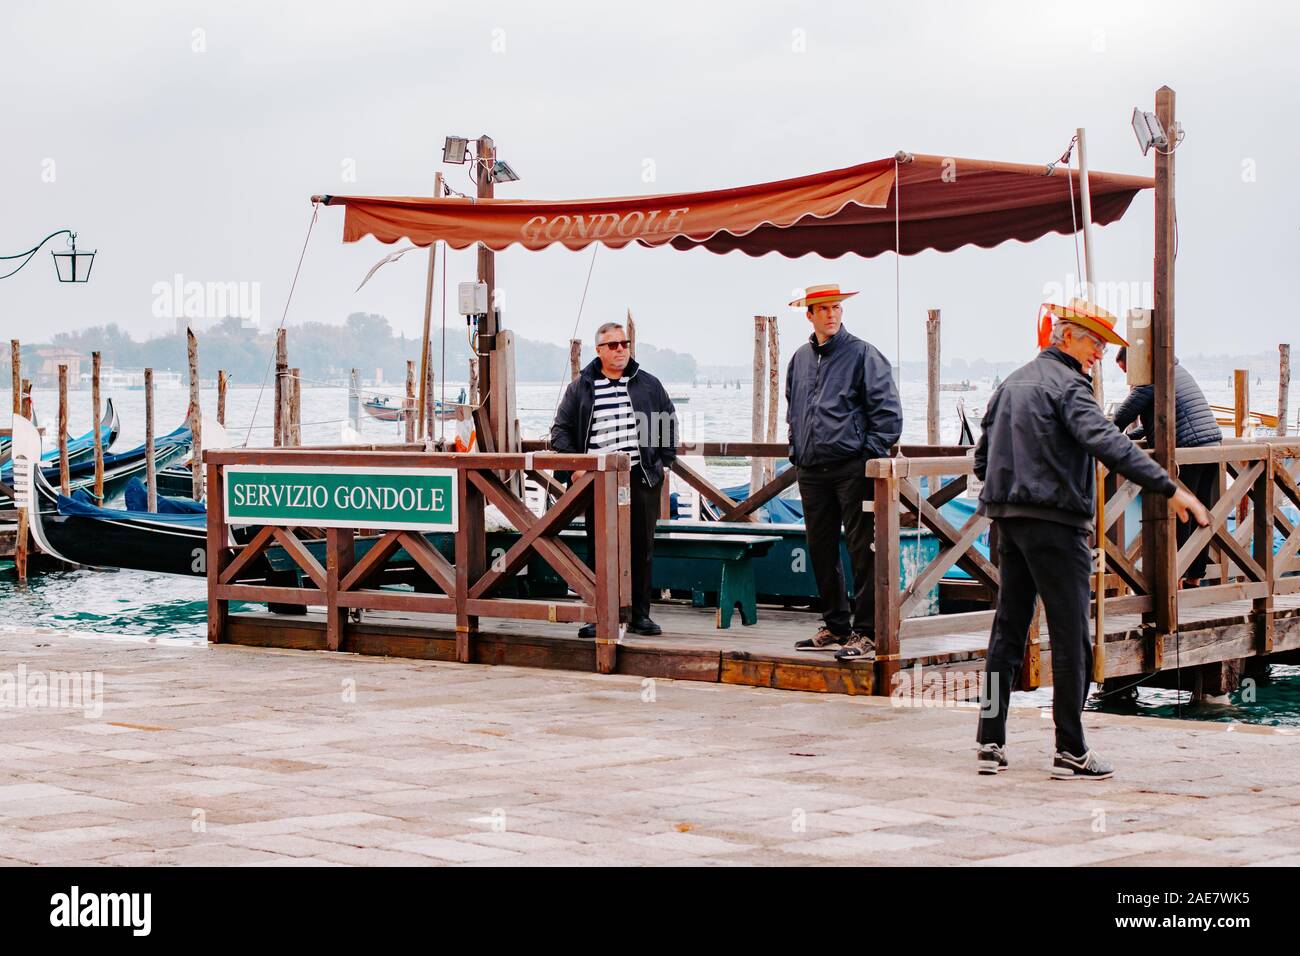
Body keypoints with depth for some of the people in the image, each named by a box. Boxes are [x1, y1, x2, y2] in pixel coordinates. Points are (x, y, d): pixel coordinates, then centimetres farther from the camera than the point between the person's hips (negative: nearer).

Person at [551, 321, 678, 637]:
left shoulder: (649, 385, 10)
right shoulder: (580, 388, 6)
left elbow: (669, 423, 18)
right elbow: (561, 430, 9)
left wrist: (664, 462, 10)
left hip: (642, 480, 1)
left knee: (642, 549, 4)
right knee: (598, 550, 0)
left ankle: (640, 616, 12)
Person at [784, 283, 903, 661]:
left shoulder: (863, 355, -4)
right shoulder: (800, 359, 14)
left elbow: (887, 412, -6)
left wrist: (871, 453, -11)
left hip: (853, 469, -7)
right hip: (812, 470, 7)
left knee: (863, 551, -7)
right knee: (821, 550, 12)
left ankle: (867, 633, -5)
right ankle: (835, 627, 22)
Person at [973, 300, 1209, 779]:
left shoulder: (1012, 384, 17)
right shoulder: (1066, 385, -10)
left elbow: (982, 459, 19)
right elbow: (1109, 444, -24)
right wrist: (1170, 489, -28)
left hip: (1008, 519, 9)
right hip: (1055, 522, -8)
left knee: (1008, 630, 11)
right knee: (1071, 637, -3)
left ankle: (991, 742, 11)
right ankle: (1070, 750, -1)